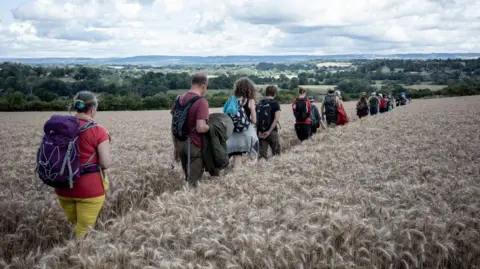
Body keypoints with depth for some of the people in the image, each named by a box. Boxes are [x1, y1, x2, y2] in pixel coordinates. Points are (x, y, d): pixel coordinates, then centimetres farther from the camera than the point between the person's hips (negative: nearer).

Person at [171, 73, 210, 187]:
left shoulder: (179, 99, 6)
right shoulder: (201, 102, -16)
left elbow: (173, 126, 10)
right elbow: (200, 128, -26)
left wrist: (176, 147, 18)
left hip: (180, 144, 7)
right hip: (194, 145, -7)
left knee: (188, 179, 19)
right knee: (194, 182, 3)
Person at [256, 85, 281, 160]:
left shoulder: (259, 103, 7)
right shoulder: (275, 103, -6)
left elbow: (256, 118, 3)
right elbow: (276, 119, -17)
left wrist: (259, 131, 0)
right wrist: (269, 131, -17)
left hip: (261, 132, 4)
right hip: (272, 131, -4)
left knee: (262, 154, 7)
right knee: (276, 153, 11)